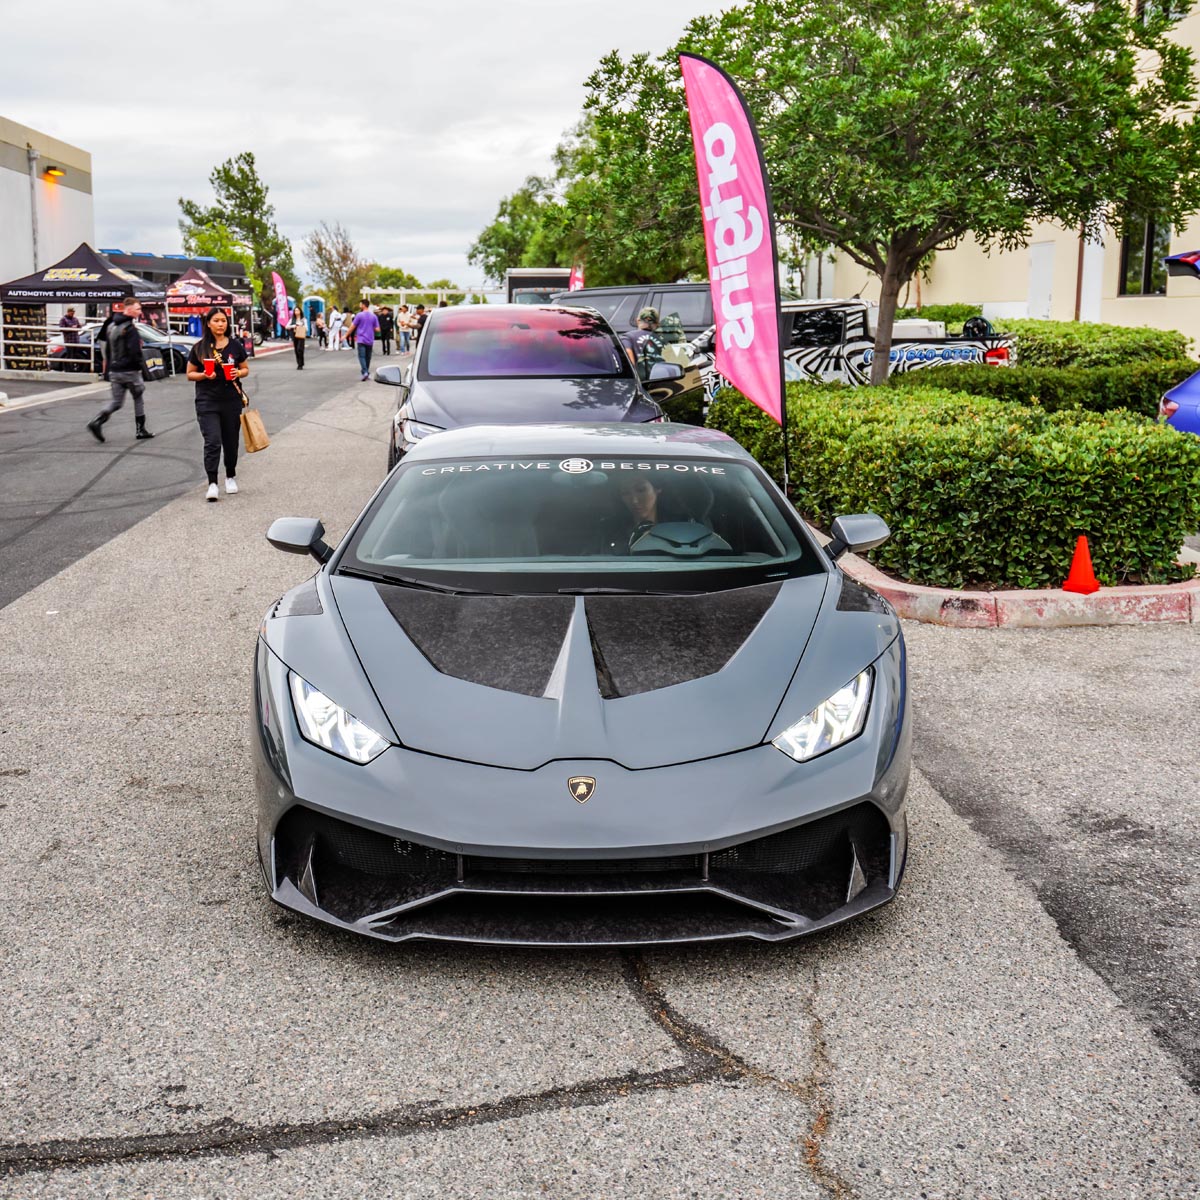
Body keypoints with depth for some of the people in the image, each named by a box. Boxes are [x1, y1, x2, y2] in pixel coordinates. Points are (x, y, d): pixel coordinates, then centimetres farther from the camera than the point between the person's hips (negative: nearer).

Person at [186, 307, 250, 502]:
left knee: (230, 441, 11)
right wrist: (204, 375, -13)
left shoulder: (235, 345, 5)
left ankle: (231, 477, 31)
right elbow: (190, 374, 7)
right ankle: (212, 484, -11)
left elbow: (246, 369, 14)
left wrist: (238, 373, -9)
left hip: (232, 401, 2)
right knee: (212, 442, -11)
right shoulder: (200, 348, 1)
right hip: (207, 401, -2)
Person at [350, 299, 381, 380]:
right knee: (368, 357, 14)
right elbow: (377, 329, 3)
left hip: (361, 340, -4)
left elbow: (353, 326, -3)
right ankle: (367, 373, 20)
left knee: (362, 356, -6)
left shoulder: (359, 315, -7)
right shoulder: (374, 316, 3)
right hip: (370, 340, 4)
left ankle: (365, 372, -23)